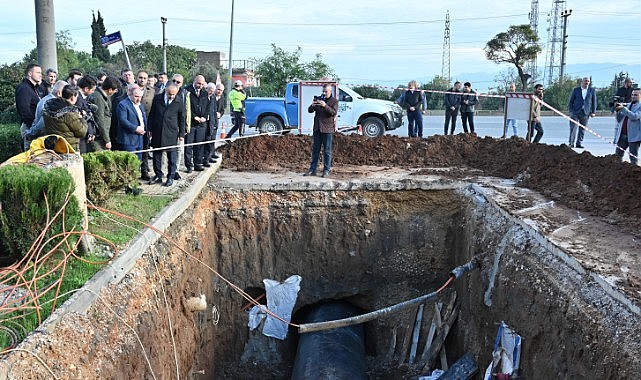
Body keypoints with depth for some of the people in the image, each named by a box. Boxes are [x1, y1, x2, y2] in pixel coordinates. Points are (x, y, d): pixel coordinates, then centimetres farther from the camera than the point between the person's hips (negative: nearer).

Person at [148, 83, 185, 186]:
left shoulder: (179, 102, -4)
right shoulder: (157, 98, 0)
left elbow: (181, 119, 3)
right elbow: (151, 115, 9)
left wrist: (181, 133, 3)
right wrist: (151, 129, 7)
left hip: (171, 133, -2)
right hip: (157, 132, 2)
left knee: (171, 157, 3)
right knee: (156, 155, 8)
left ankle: (171, 177, 15)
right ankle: (158, 176, 20)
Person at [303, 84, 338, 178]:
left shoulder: (334, 101, 1)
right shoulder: (318, 99, 13)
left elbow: (334, 112, -14)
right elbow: (309, 110, 8)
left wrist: (325, 105, -27)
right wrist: (312, 105, -14)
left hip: (327, 128, -4)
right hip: (317, 128, 4)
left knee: (327, 151, -1)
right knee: (315, 149, 7)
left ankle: (326, 171, 4)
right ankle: (312, 170, 12)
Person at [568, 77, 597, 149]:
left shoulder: (592, 90, 8)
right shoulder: (576, 90, 6)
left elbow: (594, 101, 9)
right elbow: (571, 101, 6)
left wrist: (593, 112, 2)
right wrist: (570, 111, -3)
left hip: (585, 113, 1)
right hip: (575, 112, -1)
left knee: (582, 129, 3)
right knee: (573, 128, -6)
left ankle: (579, 143, 9)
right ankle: (571, 143, -1)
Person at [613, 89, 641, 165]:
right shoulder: (628, 105, 17)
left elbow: (634, 116, -18)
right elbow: (619, 120, 16)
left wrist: (623, 108, -16)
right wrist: (618, 110, 0)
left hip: (634, 136, -6)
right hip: (623, 135, 6)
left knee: (633, 156, -2)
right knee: (617, 155, 5)